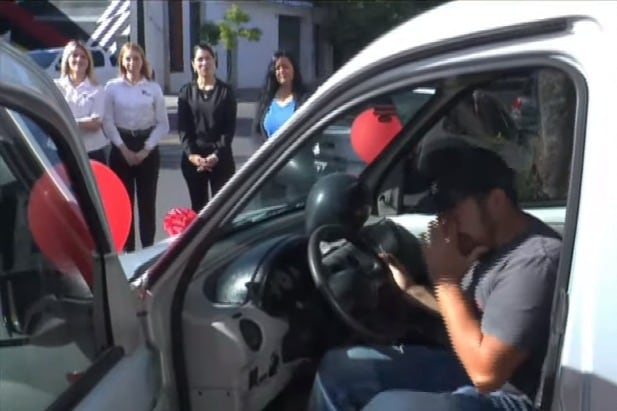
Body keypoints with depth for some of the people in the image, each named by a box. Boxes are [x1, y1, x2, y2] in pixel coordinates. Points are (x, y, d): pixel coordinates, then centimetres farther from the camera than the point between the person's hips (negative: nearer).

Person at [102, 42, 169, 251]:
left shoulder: (153, 88, 2)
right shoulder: (112, 87, 1)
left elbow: (163, 124, 1)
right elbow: (107, 122, -2)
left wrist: (146, 149, -8)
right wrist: (124, 149, -10)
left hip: (148, 149, 0)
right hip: (121, 149, 0)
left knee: (147, 202, 4)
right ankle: (127, 251, 10)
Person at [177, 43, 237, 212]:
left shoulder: (225, 91, 2)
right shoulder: (186, 91, 7)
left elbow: (230, 127, -3)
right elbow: (182, 127, 2)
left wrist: (217, 154, -14)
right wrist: (191, 154, -12)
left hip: (221, 158, -2)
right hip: (193, 158, 2)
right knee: (198, 206, 9)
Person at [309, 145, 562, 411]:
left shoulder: (536, 260, -24)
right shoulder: (491, 242, 5)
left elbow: (486, 372, -27)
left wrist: (446, 281, -21)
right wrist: (409, 288, 2)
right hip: (466, 373, 9)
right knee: (338, 367, 4)